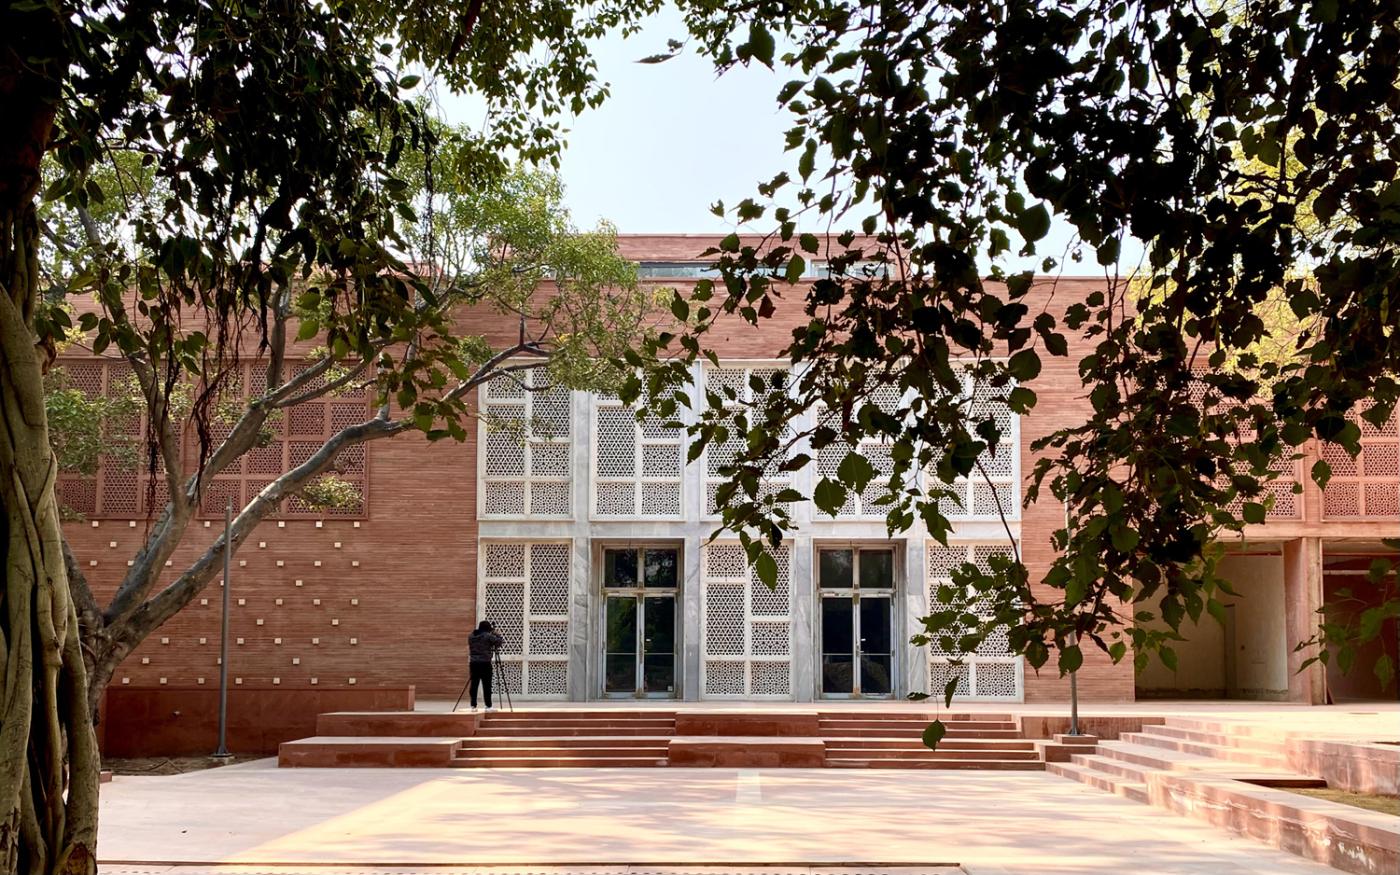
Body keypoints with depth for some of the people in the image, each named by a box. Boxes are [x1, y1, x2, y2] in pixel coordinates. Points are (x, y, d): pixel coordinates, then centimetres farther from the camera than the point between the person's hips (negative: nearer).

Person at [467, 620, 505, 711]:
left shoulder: (471, 636, 10)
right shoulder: (488, 636, -8)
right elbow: (501, 641, -6)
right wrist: (495, 633, 11)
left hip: (474, 663, 5)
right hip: (485, 663, -5)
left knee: (474, 684, 7)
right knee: (487, 685, 0)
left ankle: (473, 706, 8)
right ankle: (488, 706, 1)